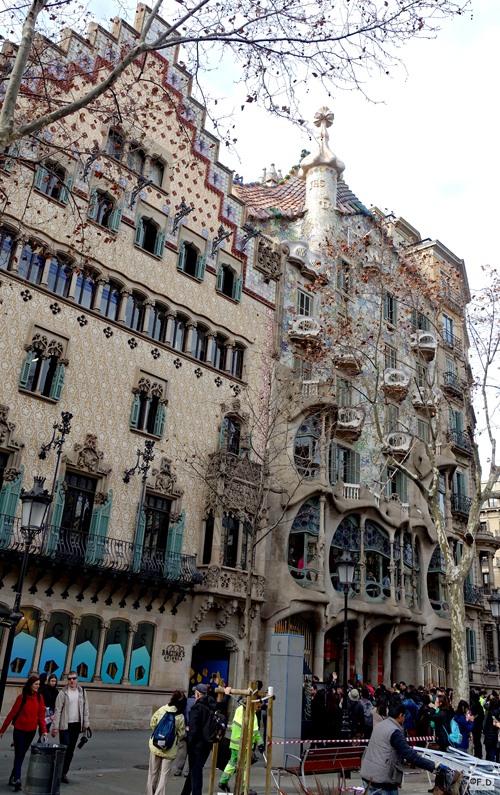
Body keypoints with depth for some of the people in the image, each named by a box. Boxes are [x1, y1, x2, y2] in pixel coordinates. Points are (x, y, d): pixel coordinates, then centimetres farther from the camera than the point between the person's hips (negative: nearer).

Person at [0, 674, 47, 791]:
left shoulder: (39, 697, 1)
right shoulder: (22, 697, -12)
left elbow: (41, 714, 3)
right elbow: (12, 713, -7)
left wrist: (44, 730, -5)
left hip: (31, 730, 4)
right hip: (20, 729, -4)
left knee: (22, 755, 12)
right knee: (19, 755, -10)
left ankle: (13, 777, 24)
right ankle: (17, 779, -14)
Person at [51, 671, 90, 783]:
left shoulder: (82, 692, 6)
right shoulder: (63, 693, -6)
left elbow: (85, 708, 11)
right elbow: (57, 710, -8)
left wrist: (85, 723, 6)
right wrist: (55, 727, -13)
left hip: (76, 725, 4)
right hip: (65, 725, -4)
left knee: (71, 751, 8)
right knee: (65, 748, -10)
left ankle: (64, 773, 18)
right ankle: (61, 772, 3)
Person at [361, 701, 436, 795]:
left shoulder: (379, 725, 10)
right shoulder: (395, 732, -16)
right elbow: (410, 756, -21)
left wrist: (408, 748, 32)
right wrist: (434, 766, -19)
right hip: (382, 780, -7)